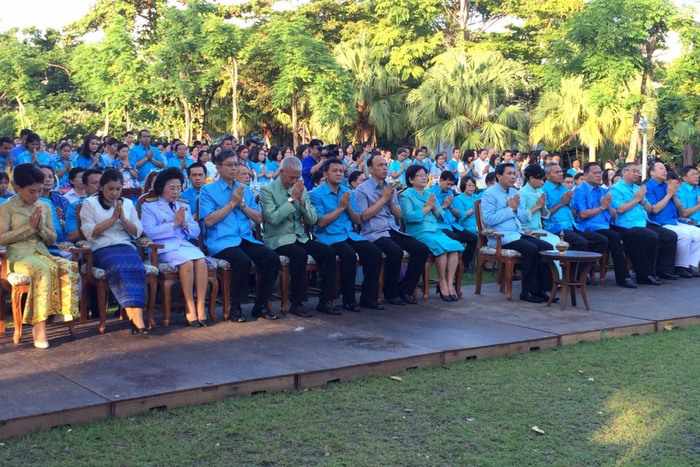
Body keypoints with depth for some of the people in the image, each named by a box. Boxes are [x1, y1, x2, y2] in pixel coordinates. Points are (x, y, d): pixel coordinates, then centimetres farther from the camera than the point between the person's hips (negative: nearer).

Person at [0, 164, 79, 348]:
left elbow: (52, 239, 16)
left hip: (42, 254, 5)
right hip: (19, 257, -5)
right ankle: (39, 326, -35)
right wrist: (29, 227, -10)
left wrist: (41, 227, -5)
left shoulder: (44, 207, 15)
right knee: (43, 270, -37)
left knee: (69, 267, -27)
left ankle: (63, 312, -23)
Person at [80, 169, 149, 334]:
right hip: (102, 249, -3)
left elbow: (137, 232, 15)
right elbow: (89, 232, -1)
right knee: (121, 269, -35)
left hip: (125, 246, 3)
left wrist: (123, 219, -2)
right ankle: (137, 320, -40)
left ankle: (136, 320, -40)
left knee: (138, 269, -31)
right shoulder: (90, 203, 12)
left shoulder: (127, 203, 22)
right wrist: (112, 219, -5)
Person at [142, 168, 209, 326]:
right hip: (164, 248, -4)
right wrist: (174, 223, -8)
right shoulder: (149, 207, 12)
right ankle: (190, 309, -27)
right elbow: (149, 232, -6)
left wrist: (185, 224, -1)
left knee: (201, 261, -29)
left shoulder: (184, 206, 28)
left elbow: (196, 232, 19)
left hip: (185, 244, 4)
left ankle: (201, 307, -30)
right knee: (186, 262, -33)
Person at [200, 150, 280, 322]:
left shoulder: (245, 190, 20)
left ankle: (261, 306, -6)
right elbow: (209, 220, -7)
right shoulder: (208, 190, 6)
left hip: (246, 239, 5)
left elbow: (258, 219, 14)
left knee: (272, 258, -21)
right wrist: (232, 203, -5)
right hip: (221, 241, -5)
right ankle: (235, 308, -16)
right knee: (243, 261, -34)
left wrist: (242, 204, -1)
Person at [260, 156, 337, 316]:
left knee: (328, 252, -16)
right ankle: (296, 303, -21)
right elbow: (273, 219, -17)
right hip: (278, 240, -6)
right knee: (300, 254, -34)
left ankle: (325, 301, -9)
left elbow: (313, 220, 7)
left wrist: (302, 200, -8)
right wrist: (292, 199, -16)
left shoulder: (302, 189, 13)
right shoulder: (267, 190, -3)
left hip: (300, 237, 6)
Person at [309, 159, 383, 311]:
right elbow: (320, 222, -11)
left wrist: (348, 207, -6)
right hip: (328, 236, -6)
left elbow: (358, 220, 13)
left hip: (349, 234, 6)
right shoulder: (316, 194, -2)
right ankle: (348, 300, -18)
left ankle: (368, 297, -8)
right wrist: (340, 208, -10)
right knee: (349, 254, -33)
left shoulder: (347, 192, 16)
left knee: (374, 251, -18)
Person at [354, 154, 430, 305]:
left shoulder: (390, 188, 18)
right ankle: (391, 293, -13)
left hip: (393, 230, 7)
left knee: (421, 249, -13)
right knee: (396, 251, -33)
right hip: (373, 233, -7)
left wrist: (390, 200, -1)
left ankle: (405, 290, -2)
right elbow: (364, 216, -11)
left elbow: (399, 215, 18)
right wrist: (383, 199, -7)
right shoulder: (362, 189, 0)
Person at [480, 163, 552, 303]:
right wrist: (510, 209, -12)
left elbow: (524, 218, 16)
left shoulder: (514, 192, 18)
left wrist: (516, 208, -5)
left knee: (547, 247, -10)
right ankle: (527, 292, -17)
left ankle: (541, 289, -7)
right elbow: (488, 219, -19)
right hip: (501, 237, -8)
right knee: (531, 249, -27)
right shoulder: (489, 194, -4)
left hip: (518, 234, 8)